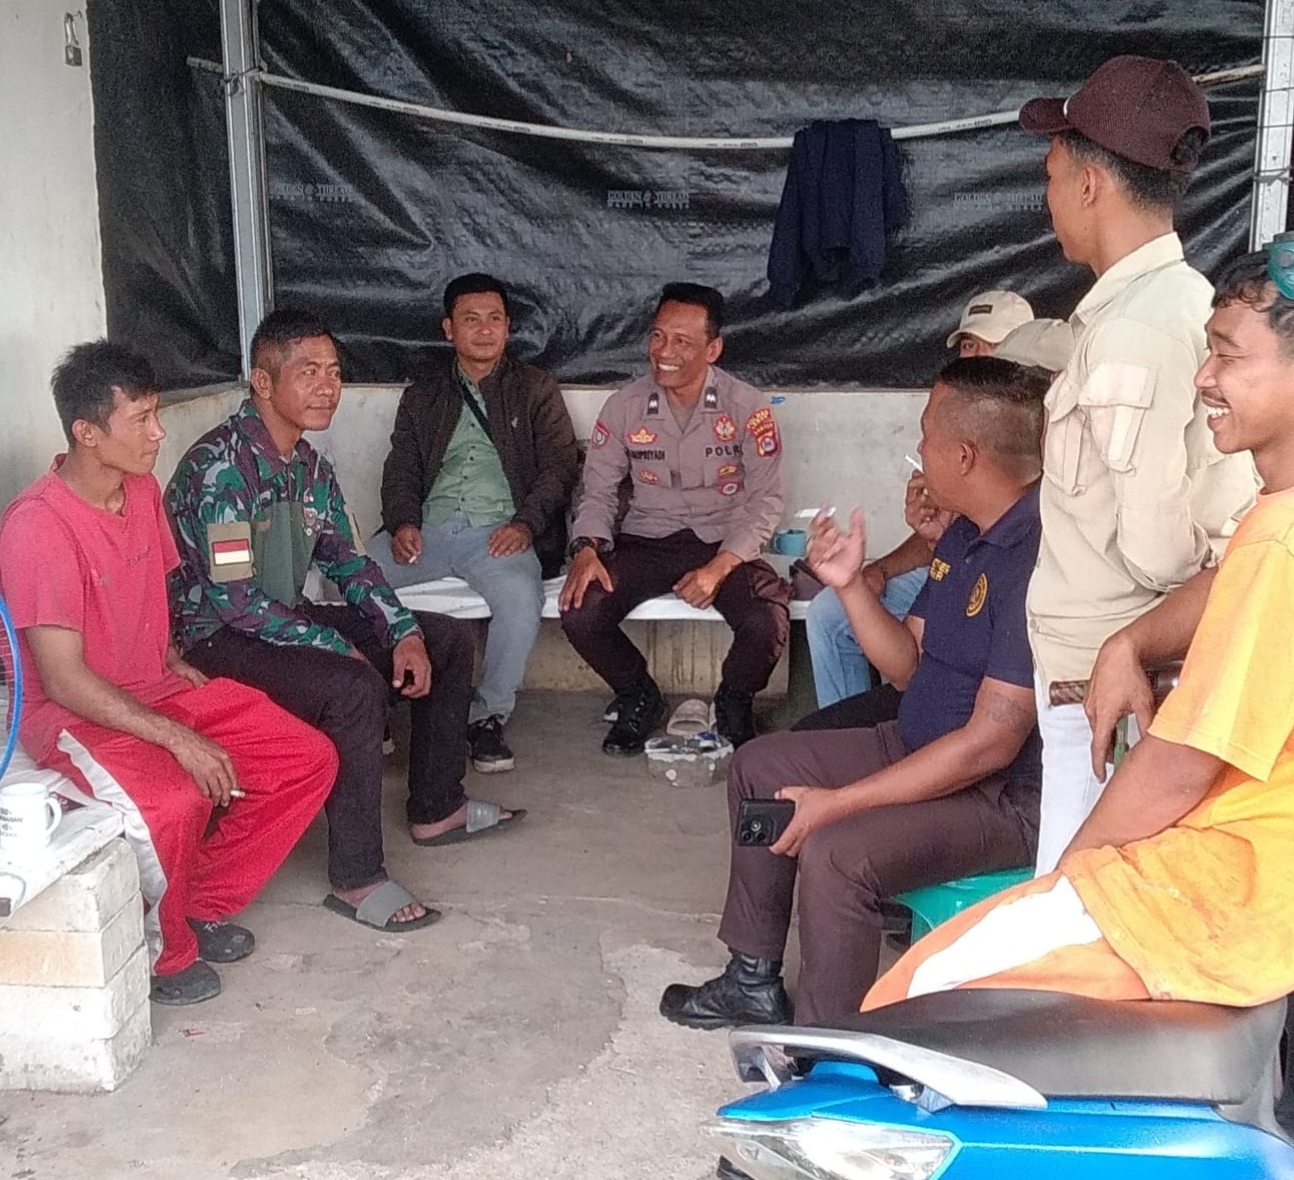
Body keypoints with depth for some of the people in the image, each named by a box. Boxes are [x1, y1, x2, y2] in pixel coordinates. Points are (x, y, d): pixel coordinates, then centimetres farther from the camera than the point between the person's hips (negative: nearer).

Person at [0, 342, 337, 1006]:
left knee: (310, 759, -5)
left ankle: (204, 904, 11)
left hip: (159, 691, 8)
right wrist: (178, 737, -27)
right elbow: (63, 679, -23)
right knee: (176, 804, -36)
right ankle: (163, 950, -5)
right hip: (75, 717, -8)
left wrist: (176, 661, 2)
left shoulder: (143, 491, 4)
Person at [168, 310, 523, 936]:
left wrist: (403, 632, -5)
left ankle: (436, 809, 18)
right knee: (355, 689, -35)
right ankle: (355, 879, -21)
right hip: (216, 636, -9)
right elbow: (232, 596, -26)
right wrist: (334, 647, -21)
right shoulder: (223, 462, -22)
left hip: (286, 620, 10)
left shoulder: (310, 465, 6)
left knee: (448, 638, 9)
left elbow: (346, 559, 11)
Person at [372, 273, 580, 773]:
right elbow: (401, 470, 16)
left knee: (521, 597, -35)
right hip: (427, 528, 3)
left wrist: (526, 522, -13)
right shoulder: (422, 396, 23)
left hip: (499, 531, -3)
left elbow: (561, 466, 5)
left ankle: (488, 716, -15)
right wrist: (402, 522, -6)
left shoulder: (535, 389, 14)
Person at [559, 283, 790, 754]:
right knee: (579, 613, -24)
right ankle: (639, 697, 9)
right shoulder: (624, 406, -3)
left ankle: (734, 703, 7)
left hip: (725, 545, -2)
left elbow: (766, 499, -7)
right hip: (646, 541, 2)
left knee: (767, 625, -30)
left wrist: (720, 566, -21)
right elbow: (598, 490, 4)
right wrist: (587, 548, -17)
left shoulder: (747, 407, -9)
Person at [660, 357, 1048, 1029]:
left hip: (1009, 795, -11)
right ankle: (754, 983, 22)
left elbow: (991, 742, -29)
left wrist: (838, 802, -24)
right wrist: (850, 584, -6)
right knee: (760, 765, 13)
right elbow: (909, 667, 11)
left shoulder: (1040, 554, -27)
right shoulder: (967, 534, 6)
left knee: (835, 853, -32)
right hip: (923, 745, 11)